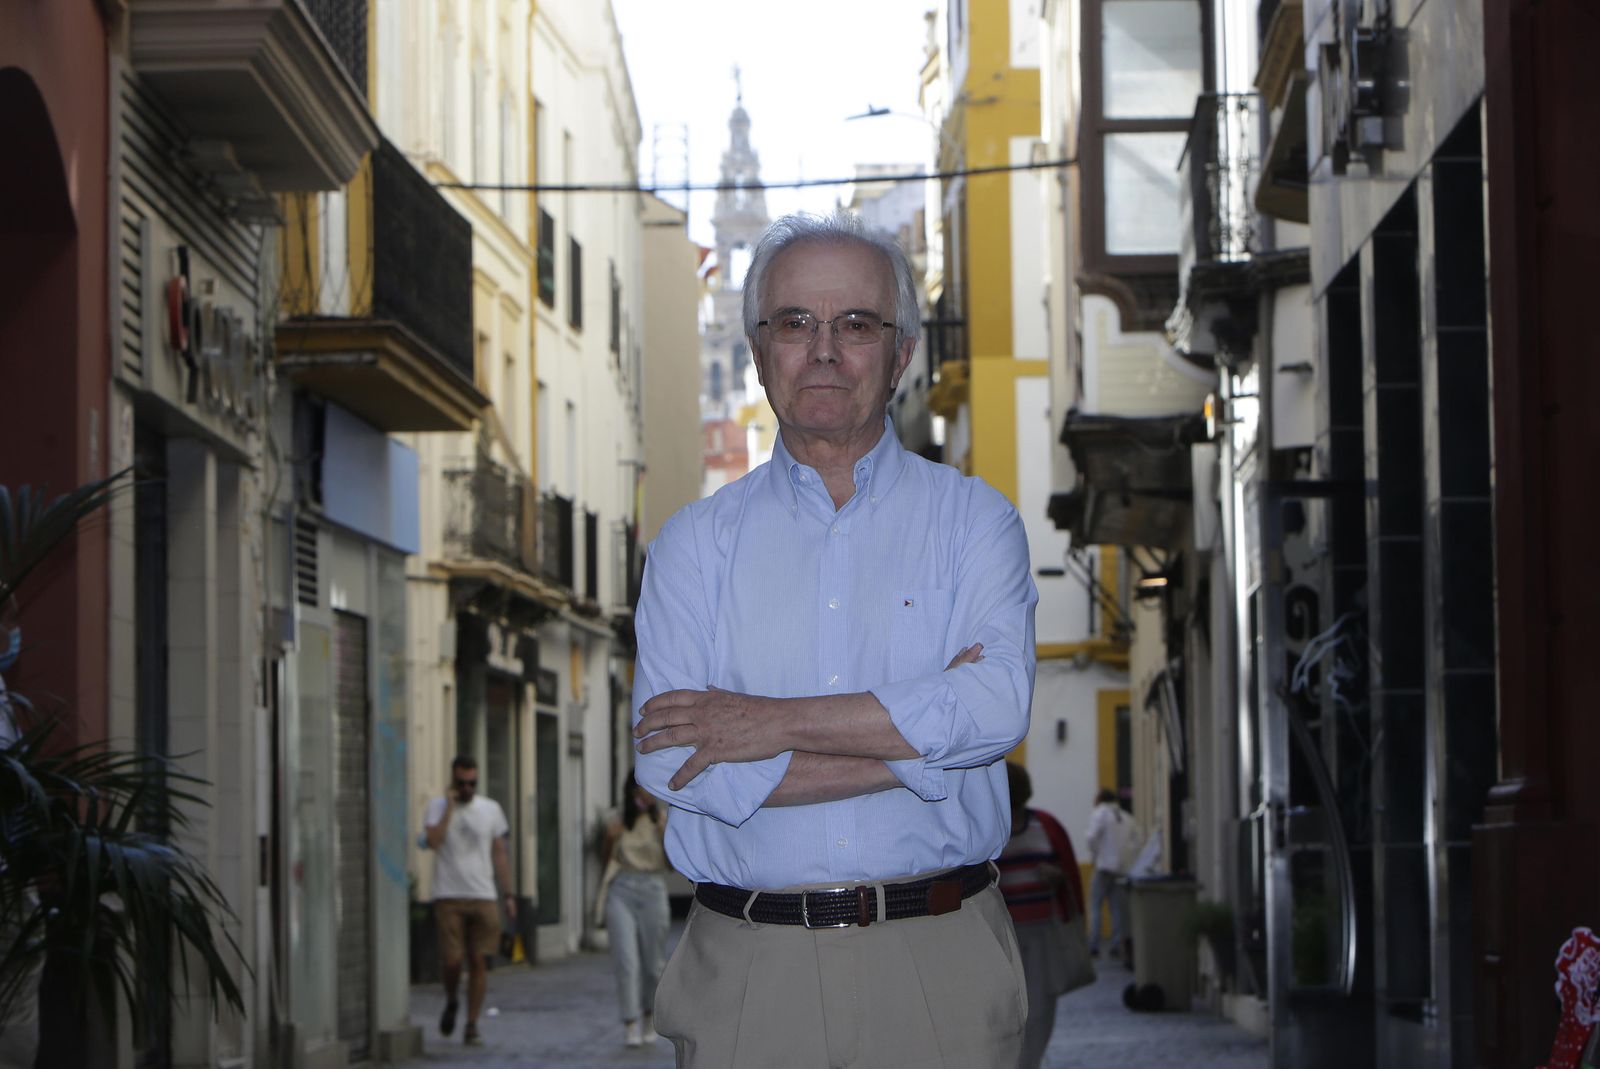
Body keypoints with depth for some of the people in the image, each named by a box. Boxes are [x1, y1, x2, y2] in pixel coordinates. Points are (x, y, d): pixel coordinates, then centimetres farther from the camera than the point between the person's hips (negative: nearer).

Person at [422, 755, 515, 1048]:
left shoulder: (491, 809, 10)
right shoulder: (437, 807, 3)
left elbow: (499, 854, 14)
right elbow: (433, 841, -15)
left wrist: (508, 894, 8)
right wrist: (450, 807, -14)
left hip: (484, 896, 2)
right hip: (449, 896, -2)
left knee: (479, 961, -1)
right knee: (452, 960, -8)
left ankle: (472, 1026, 6)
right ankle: (451, 1002, 23)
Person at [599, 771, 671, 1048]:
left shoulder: (663, 819, -2)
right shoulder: (619, 820, 4)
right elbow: (607, 856, 18)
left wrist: (668, 837, -22)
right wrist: (610, 837, 0)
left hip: (652, 890, -1)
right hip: (622, 891, 1)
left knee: (653, 963, 7)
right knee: (626, 961, -9)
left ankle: (649, 1014, 30)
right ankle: (631, 1024, -6)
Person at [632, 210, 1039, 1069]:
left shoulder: (972, 518, 5)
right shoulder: (696, 542, 5)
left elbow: (997, 704, -13)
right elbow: (672, 763, -9)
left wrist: (777, 723, -14)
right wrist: (918, 740, -11)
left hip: (938, 965, 0)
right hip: (748, 971, 0)